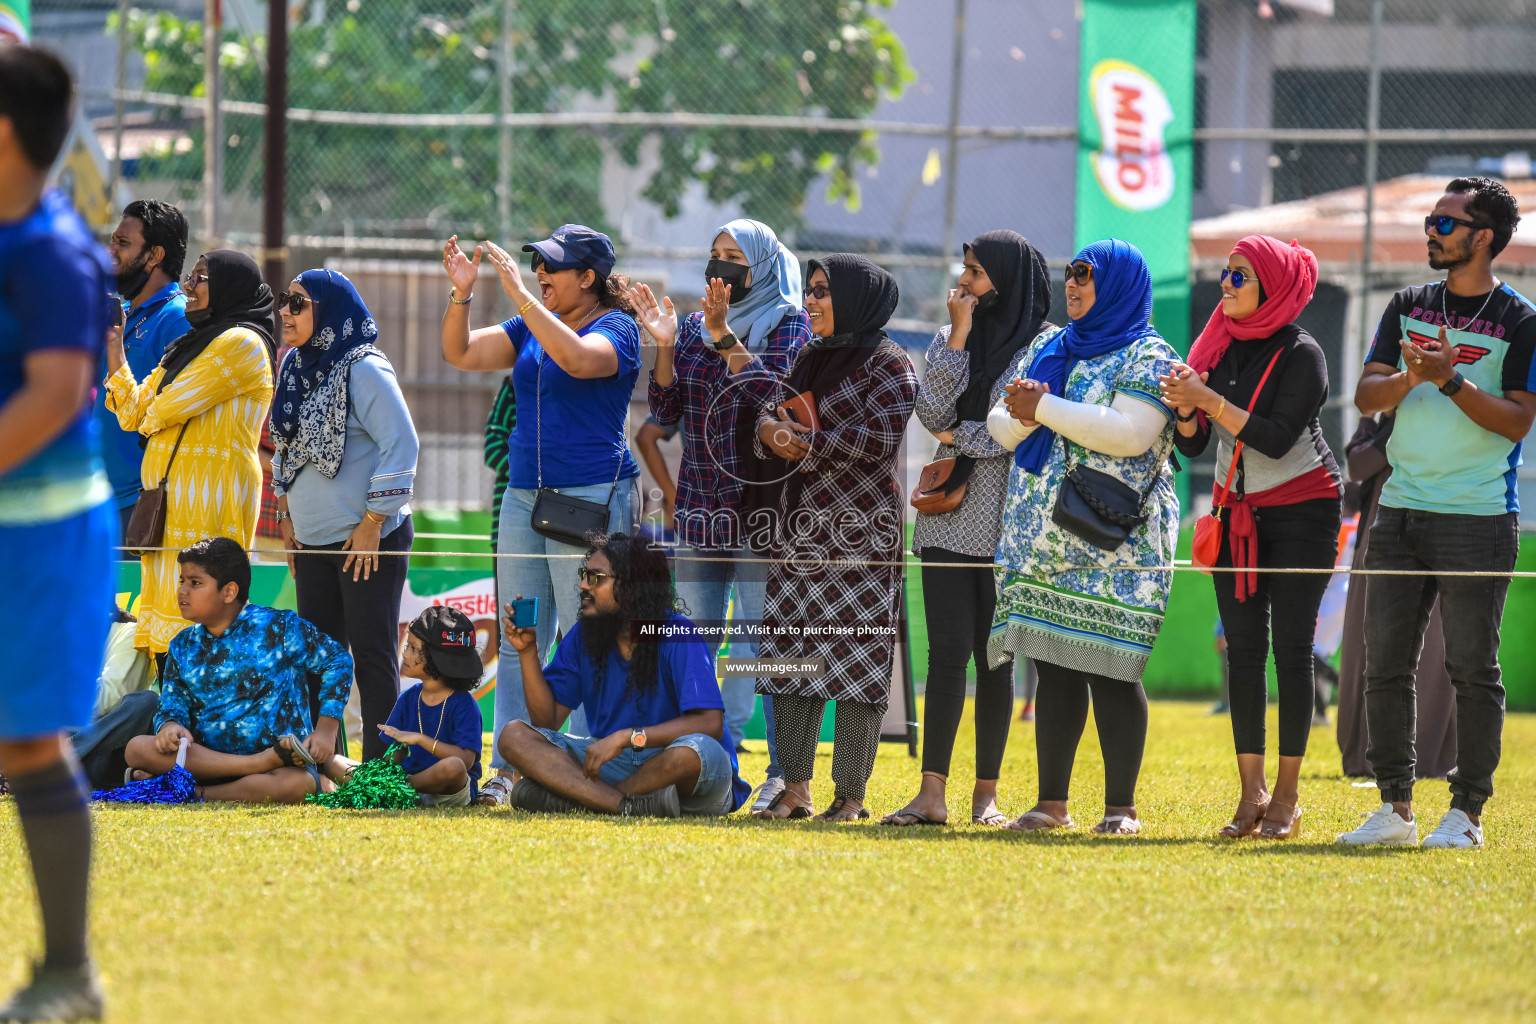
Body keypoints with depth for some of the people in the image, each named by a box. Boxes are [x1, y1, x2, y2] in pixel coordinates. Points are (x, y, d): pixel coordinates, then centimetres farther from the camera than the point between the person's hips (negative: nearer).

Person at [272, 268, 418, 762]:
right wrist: (286, 515, 15)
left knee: (373, 656, -4)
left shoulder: (364, 370, -12)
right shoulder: (295, 368, 11)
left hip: (370, 538, -8)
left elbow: (401, 444, -16)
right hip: (313, 537, 8)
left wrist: (373, 523, -16)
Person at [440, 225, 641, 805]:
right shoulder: (533, 327, 15)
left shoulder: (615, 328, -6)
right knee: (519, 641, 5)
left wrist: (520, 295, -27)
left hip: (592, 496, -8)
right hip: (525, 496, 8)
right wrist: (461, 293, -2)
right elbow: (461, 354, 14)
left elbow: (577, 359, -27)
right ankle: (506, 770, 5)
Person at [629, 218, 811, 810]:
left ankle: (783, 770, -6)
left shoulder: (788, 322, 1)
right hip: (699, 505, 5)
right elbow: (666, 413, 9)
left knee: (762, 639, -8)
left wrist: (724, 337, -18)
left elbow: (769, 394, -14)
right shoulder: (694, 326, 15)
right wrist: (664, 345, -3)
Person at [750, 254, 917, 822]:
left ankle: (851, 795, -3)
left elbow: (881, 437, -16)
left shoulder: (888, 364, -5)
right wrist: (771, 428, -8)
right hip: (800, 521, 7)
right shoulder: (809, 358, 18)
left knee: (856, 657, -6)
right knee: (793, 652, 3)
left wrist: (809, 445, -15)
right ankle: (794, 790, 6)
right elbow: (774, 415, 15)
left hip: (860, 528, -7)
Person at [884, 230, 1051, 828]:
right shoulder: (949, 340, 13)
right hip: (949, 514, 3)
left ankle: (986, 793, 7)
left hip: (1007, 523, -3)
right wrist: (959, 335, -4)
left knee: (995, 657, 0)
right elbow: (933, 413, -2)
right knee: (947, 652, -4)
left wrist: (960, 436, -2)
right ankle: (931, 794, -8)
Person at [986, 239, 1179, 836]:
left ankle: (1122, 805, -3)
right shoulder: (1047, 351, 19)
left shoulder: (1147, 358, -2)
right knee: (1054, 667, 5)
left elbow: (1130, 433, -18)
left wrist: (1044, 408, -14)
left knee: (1110, 667, -7)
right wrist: (1020, 415, -9)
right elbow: (1003, 429, 15)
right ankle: (1051, 802, 7)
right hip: (1041, 538, 6)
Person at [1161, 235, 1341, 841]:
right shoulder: (1220, 349, 7)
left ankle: (1287, 795, -4)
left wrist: (1210, 402, -23)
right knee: (1243, 648, 0)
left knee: (1291, 647, -6)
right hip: (1238, 512, 6)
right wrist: (1185, 410, -13)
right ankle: (1252, 792, 0)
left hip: (1301, 511, -6)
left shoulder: (1300, 354, -10)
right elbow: (1192, 447, 8)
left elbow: (1276, 438, -20)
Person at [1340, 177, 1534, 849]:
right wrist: (1410, 378, -15)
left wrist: (1452, 380, -21)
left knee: (1472, 668, -2)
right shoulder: (1409, 307, 12)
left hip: (1478, 521, -5)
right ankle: (1395, 806, 11)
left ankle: (1466, 811, 3)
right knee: (1384, 664, 5)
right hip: (1400, 512, 5)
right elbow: (1365, 395, 5)